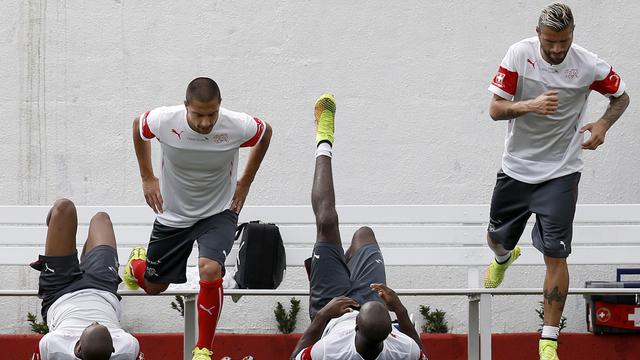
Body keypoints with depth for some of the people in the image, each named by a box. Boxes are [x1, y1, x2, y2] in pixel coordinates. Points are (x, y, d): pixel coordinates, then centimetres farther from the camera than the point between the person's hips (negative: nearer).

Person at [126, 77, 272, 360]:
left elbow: (266, 132, -1)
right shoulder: (164, 121, -26)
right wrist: (147, 179, 1)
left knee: (210, 269, -29)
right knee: (154, 286, 14)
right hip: (173, 214, 2)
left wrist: (245, 183, 1)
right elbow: (138, 126, 1)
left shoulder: (237, 126, -26)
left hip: (219, 212, -2)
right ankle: (137, 263, 54)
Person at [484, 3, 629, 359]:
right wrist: (531, 105, -31)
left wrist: (602, 124, -15)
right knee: (497, 238, 19)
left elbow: (621, 97, 5)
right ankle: (505, 258, 60)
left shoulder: (589, 65, -14)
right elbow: (496, 109, -12)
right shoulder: (519, 54, -13)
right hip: (516, 166, 2)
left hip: (561, 172, -2)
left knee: (556, 254, -10)